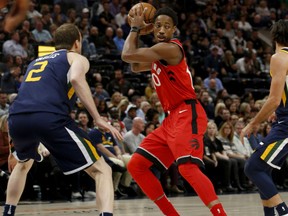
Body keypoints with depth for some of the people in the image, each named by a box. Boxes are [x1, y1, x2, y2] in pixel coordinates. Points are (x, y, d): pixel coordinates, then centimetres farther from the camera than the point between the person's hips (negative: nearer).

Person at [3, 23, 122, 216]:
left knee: (24, 164, 39)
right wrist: (98, 119, -5)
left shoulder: (36, 61, 37)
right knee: (102, 170, 3)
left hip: (16, 118, 6)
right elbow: (76, 79, -4)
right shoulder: (77, 58, 20)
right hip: (49, 118, -5)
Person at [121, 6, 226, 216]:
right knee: (136, 166, 7)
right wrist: (137, 32, 24)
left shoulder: (170, 48, -13)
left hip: (188, 115, -10)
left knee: (188, 167, -30)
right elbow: (135, 67, 33)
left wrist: (135, 28, 1)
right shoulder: (160, 52, 18)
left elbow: (127, 55, -15)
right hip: (172, 118, 10)